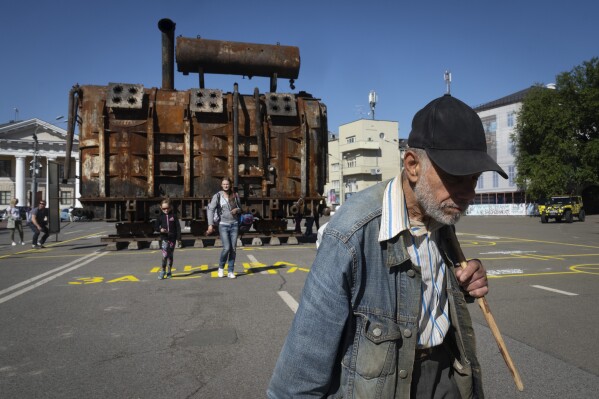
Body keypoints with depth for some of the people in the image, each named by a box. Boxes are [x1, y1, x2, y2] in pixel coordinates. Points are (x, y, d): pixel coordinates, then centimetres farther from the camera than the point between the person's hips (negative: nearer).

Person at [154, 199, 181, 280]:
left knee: (170, 255, 10)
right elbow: (156, 227, 7)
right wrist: (160, 230, -15)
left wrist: (179, 237, -4)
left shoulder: (173, 216, 0)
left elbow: (178, 227, 1)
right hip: (164, 239, 0)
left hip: (172, 238, 1)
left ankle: (169, 271, 20)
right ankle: (163, 271, -1)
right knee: (165, 255, -12)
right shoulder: (160, 216, 3)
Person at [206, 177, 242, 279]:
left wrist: (237, 210, -6)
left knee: (233, 249, 2)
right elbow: (210, 209, -9)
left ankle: (231, 272, 12)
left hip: (234, 224, 3)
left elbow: (240, 208, 19)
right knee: (226, 248, -14)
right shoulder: (217, 196, -3)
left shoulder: (235, 195, 7)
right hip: (223, 225, -3)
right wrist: (210, 225, -18)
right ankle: (221, 267, 12)